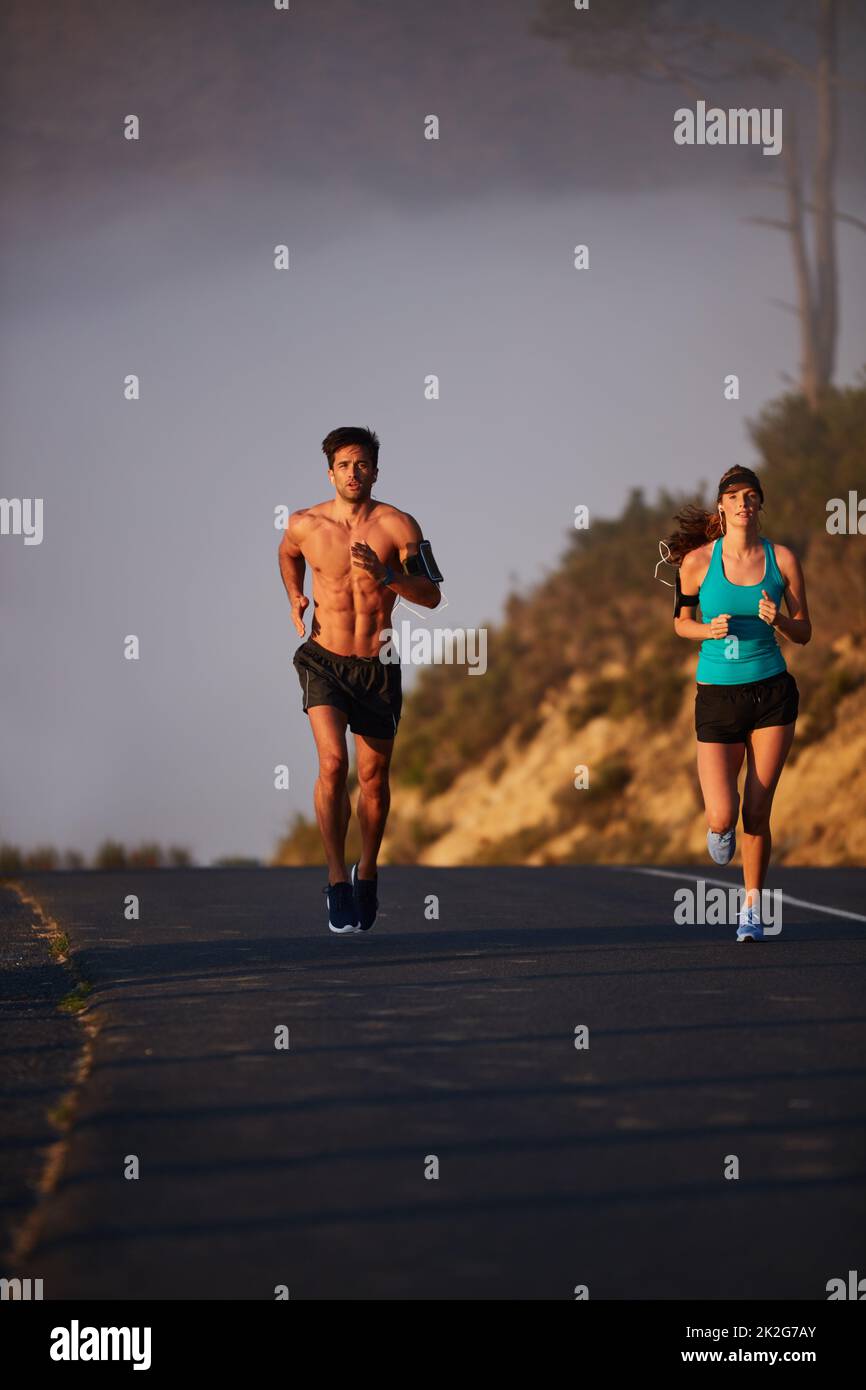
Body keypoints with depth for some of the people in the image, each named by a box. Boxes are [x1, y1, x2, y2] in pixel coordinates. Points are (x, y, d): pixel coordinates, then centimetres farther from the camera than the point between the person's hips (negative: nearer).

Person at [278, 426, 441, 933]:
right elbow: (287, 553, 23)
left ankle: (367, 872, 32)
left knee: (374, 777, 10)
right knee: (333, 764, -20)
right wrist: (295, 598, 9)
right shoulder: (305, 525, -2)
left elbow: (432, 595, -7)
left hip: (379, 667, 1)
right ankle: (337, 880, -11)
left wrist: (385, 574, -22)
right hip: (324, 660, -1)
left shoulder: (398, 526, -7)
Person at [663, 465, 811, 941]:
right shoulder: (698, 561, -5)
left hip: (772, 692, 1)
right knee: (721, 817, -13)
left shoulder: (782, 559, -2)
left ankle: (752, 908, 19)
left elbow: (804, 632, 5)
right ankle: (720, 829, 27)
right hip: (717, 699, -1)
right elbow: (680, 621, 9)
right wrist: (708, 629, -12)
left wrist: (777, 619, -16)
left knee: (756, 813, -1)